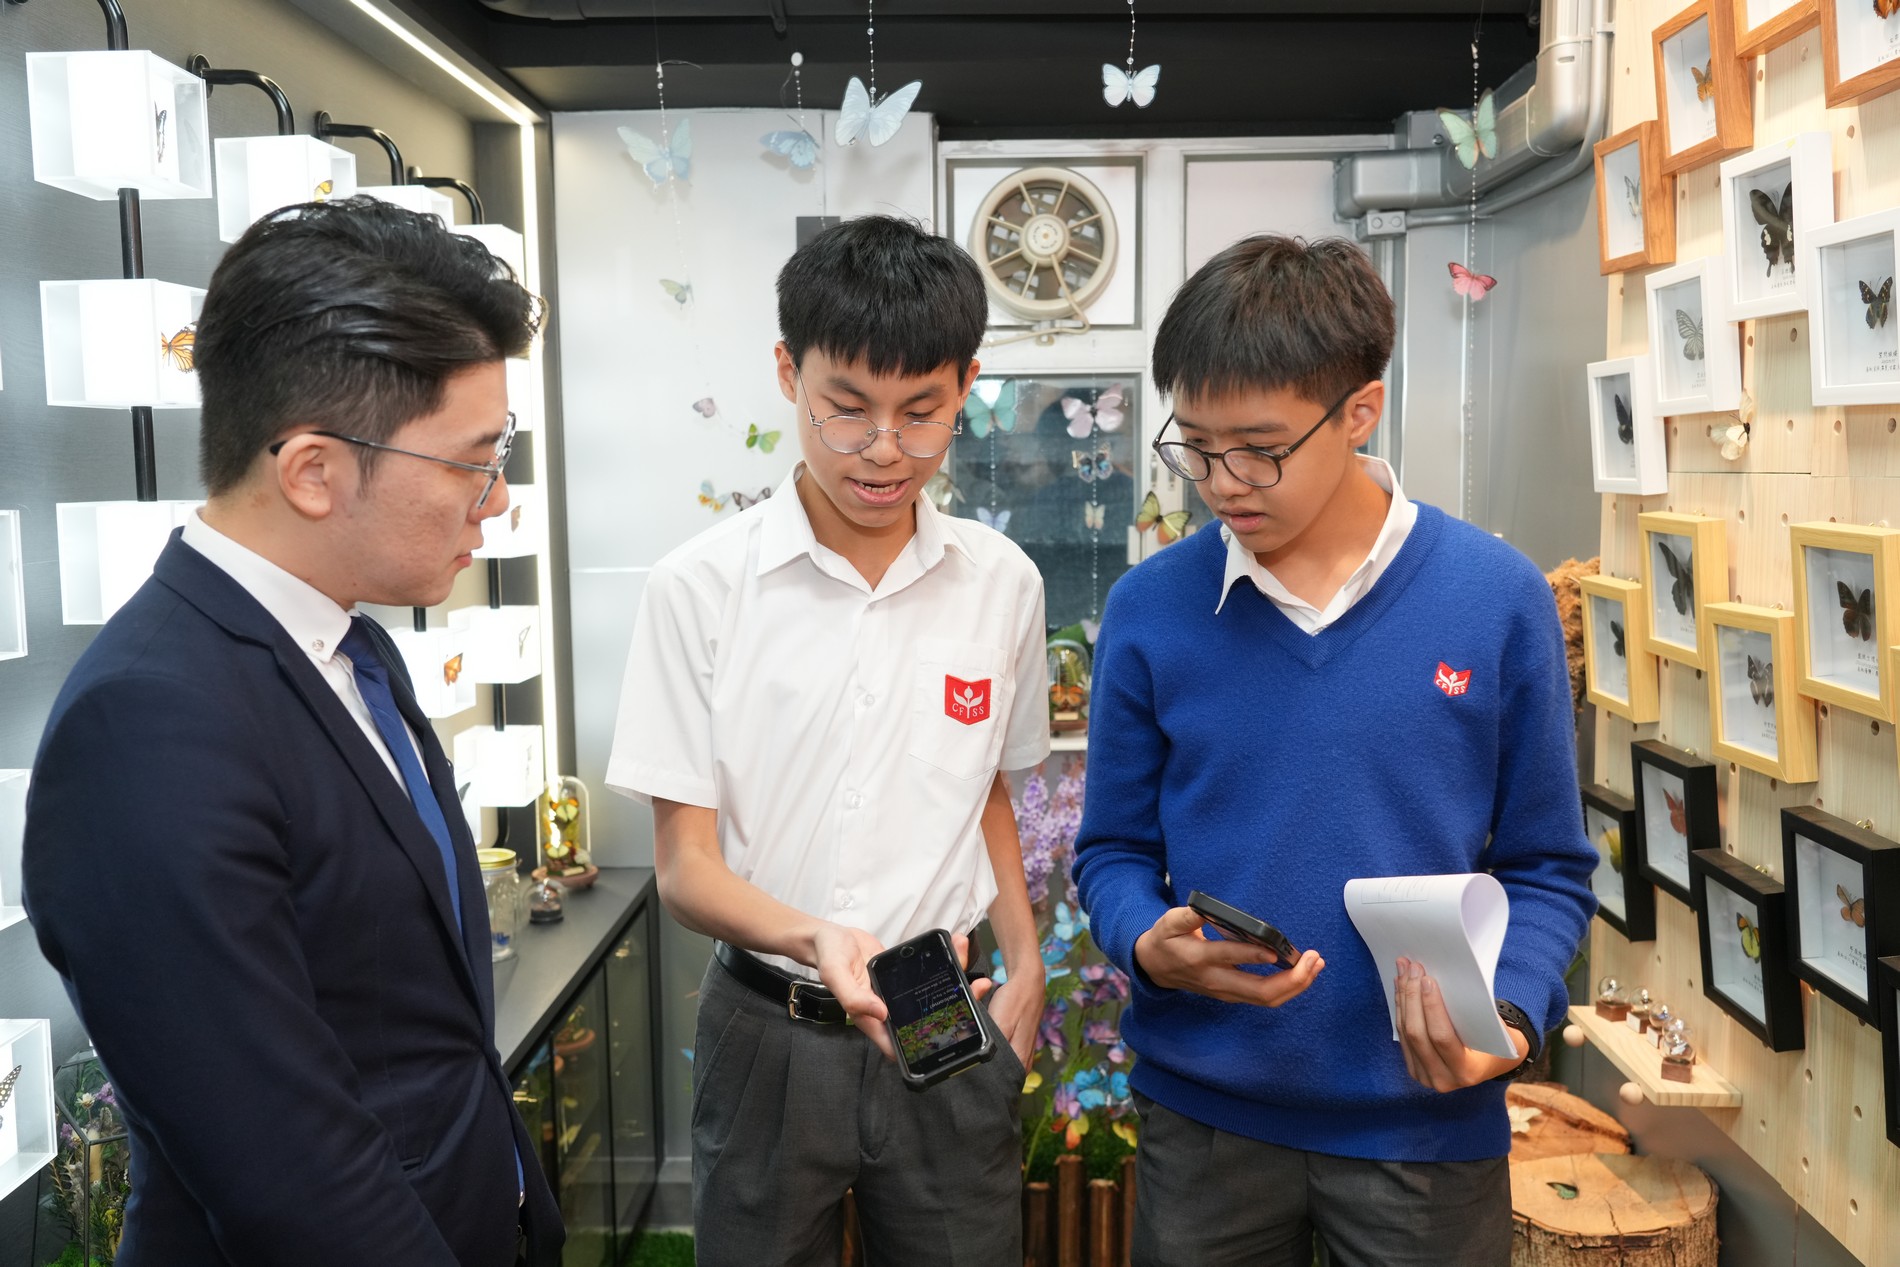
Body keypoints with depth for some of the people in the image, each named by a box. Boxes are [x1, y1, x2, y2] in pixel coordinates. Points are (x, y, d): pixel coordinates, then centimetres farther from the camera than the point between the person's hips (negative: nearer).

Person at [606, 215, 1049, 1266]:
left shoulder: (1003, 583, -1)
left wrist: (1026, 966, 2)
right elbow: (685, 865, -9)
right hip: (770, 1031, -2)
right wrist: (812, 940, -27)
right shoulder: (701, 587, -11)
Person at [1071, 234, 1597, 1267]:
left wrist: (1508, 1017, -16)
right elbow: (1114, 848, 2)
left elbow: (1544, 866, 0)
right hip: (1202, 1113, 1)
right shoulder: (1149, 609, -6)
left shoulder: (1498, 600, -8)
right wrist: (1148, 942, -17)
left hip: (1427, 1119, 0)